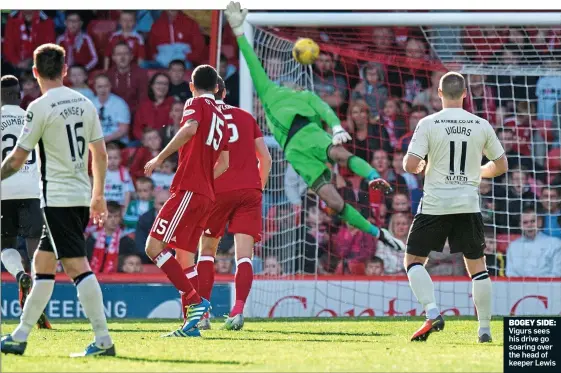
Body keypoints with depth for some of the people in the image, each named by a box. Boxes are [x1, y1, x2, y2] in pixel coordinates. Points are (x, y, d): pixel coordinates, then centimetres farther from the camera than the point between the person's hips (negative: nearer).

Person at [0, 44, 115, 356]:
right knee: (42, 264, 14)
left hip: (58, 198, -7)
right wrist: (99, 195, 22)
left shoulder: (40, 108, -11)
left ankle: (103, 340, -16)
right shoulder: (85, 104, 9)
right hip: (81, 196, 7)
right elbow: (100, 154, 12)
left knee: (77, 265, -10)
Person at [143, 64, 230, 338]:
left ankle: (195, 300, -21)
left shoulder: (197, 104, -1)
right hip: (206, 194, 9)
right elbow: (223, 163, 25)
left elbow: (190, 129, -23)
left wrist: (159, 158, -21)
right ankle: (191, 324, 6)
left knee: (154, 247, -12)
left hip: (188, 191, -9)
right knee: (184, 255, 11)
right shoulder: (221, 118, 22)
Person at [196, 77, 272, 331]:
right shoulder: (245, 117, 16)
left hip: (218, 190, -1)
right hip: (250, 189, 1)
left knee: (207, 249, 14)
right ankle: (238, 310, -22)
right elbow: (265, 159, 14)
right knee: (244, 254, -4)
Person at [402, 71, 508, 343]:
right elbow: (501, 166, 10)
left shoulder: (428, 124, -7)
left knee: (413, 260, 9)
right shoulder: (481, 126, 2)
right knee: (477, 265, 12)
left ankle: (432, 313, -10)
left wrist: (418, 166, 11)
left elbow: (410, 165, -13)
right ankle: (485, 328, 11)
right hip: (468, 205, 3)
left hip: (435, 205, -2)